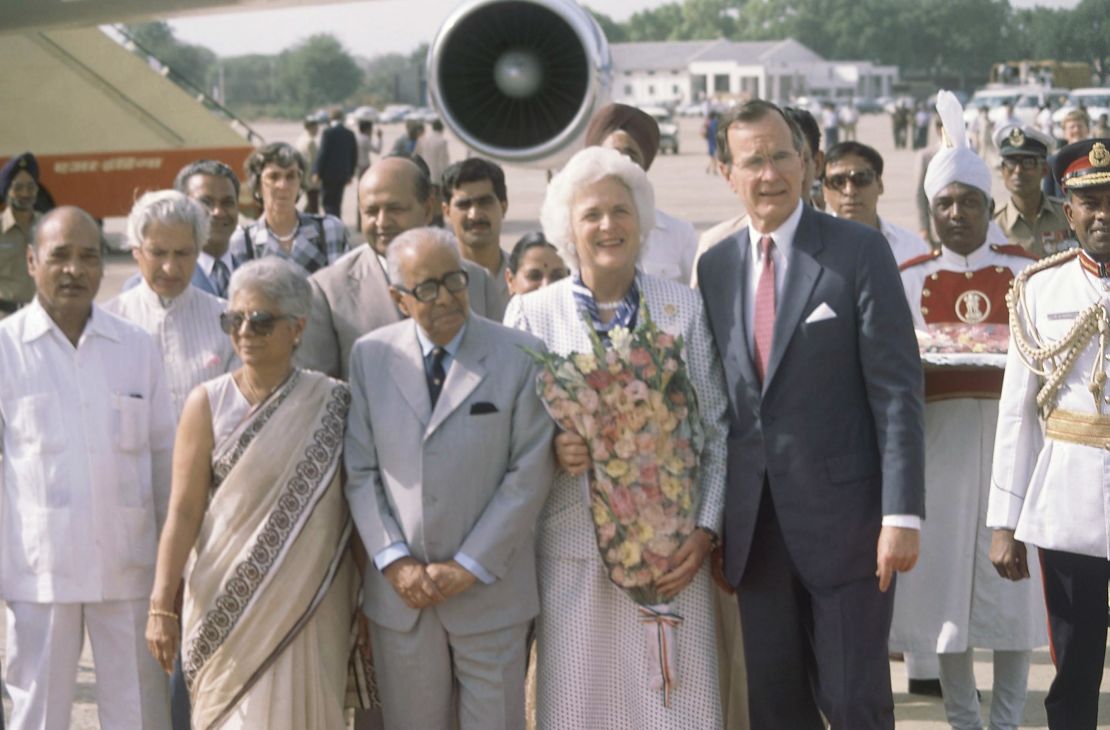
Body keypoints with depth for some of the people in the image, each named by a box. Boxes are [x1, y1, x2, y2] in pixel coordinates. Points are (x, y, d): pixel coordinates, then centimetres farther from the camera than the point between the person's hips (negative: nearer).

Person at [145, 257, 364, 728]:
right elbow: (183, 512, -3)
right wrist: (161, 606, -8)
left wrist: (365, 604, 2)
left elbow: (357, 509, 2)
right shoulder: (208, 403, -1)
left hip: (308, 606, 1)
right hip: (229, 602, 0)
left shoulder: (334, 404, -1)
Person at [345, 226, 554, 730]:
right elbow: (359, 470, 4)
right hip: (400, 593, 2)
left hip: (488, 590, -2)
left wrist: (469, 567, -10)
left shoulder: (520, 357, -2)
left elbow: (530, 474, -6)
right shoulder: (370, 356, 6)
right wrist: (394, 561, -7)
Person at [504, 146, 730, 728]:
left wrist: (706, 529, -3)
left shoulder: (684, 308, 6)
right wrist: (551, 452, -16)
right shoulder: (531, 314, 4)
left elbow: (717, 429, 6)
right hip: (573, 553, 0)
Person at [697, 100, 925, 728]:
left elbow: (897, 388, -8)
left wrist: (902, 514, -15)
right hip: (755, 527, 5)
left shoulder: (860, 251, -4)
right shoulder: (715, 267, 10)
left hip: (842, 518, -4)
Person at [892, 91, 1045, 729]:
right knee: (946, 580, 3)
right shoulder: (909, 279, 6)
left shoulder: (1025, 271, 6)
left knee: (1013, 582, 1)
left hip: (1013, 434, 0)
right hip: (940, 440, 0)